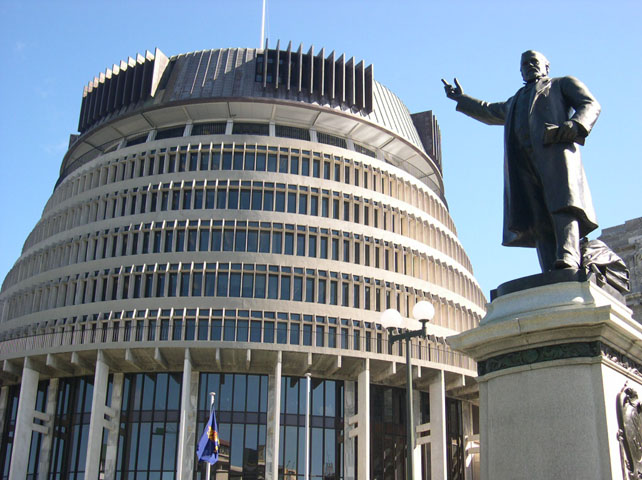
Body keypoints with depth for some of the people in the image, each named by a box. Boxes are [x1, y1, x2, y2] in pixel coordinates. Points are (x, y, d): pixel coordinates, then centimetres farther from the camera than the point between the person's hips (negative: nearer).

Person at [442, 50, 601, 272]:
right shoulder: (516, 101, 42)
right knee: (537, 220, -14)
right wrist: (461, 99, 67)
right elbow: (490, 112, 59)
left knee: (562, 204, -27)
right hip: (522, 161, 4)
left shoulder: (563, 83, 27)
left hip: (554, 148, -4)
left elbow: (591, 105, 10)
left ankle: (568, 259, -45)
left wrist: (573, 126, -12)